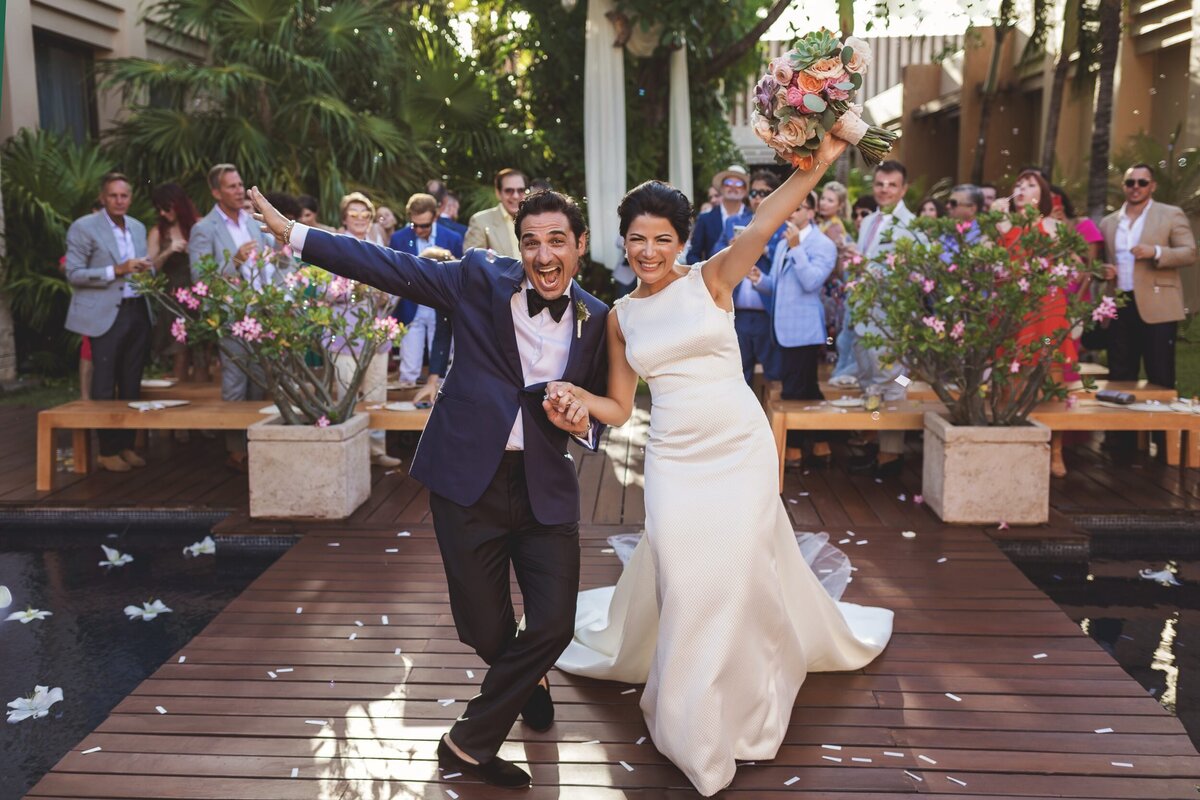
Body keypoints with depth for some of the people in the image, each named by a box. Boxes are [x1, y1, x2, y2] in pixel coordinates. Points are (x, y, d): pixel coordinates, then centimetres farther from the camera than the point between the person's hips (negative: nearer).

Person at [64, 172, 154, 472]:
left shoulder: (138, 227, 13)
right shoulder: (83, 227, -5)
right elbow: (73, 274, -9)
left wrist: (147, 269, -3)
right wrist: (116, 270, -19)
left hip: (138, 312, 6)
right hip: (105, 315, -6)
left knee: (131, 385, 10)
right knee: (105, 387, 0)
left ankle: (127, 445, 19)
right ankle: (107, 451, 8)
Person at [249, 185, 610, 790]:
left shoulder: (597, 320, 5)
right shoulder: (480, 280, -3)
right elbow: (391, 267, -3)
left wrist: (583, 423, -9)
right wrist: (291, 231, -6)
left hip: (546, 489, 2)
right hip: (470, 482, -2)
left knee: (554, 623, -6)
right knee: (486, 630, 3)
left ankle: (469, 744, 16)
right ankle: (525, 681, 41)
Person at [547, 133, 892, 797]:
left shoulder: (710, 280, -3)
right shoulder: (621, 315, 6)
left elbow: (760, 227, -21)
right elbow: (618, 409, 8)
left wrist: (816, 165, -36)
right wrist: (576, 395, -12)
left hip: (741, 451, -2)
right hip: (674, 462, 2)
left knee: (743, 574, 5)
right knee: (682, 584, 2)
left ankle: (748, 705, 32)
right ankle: (694, 720, 28)